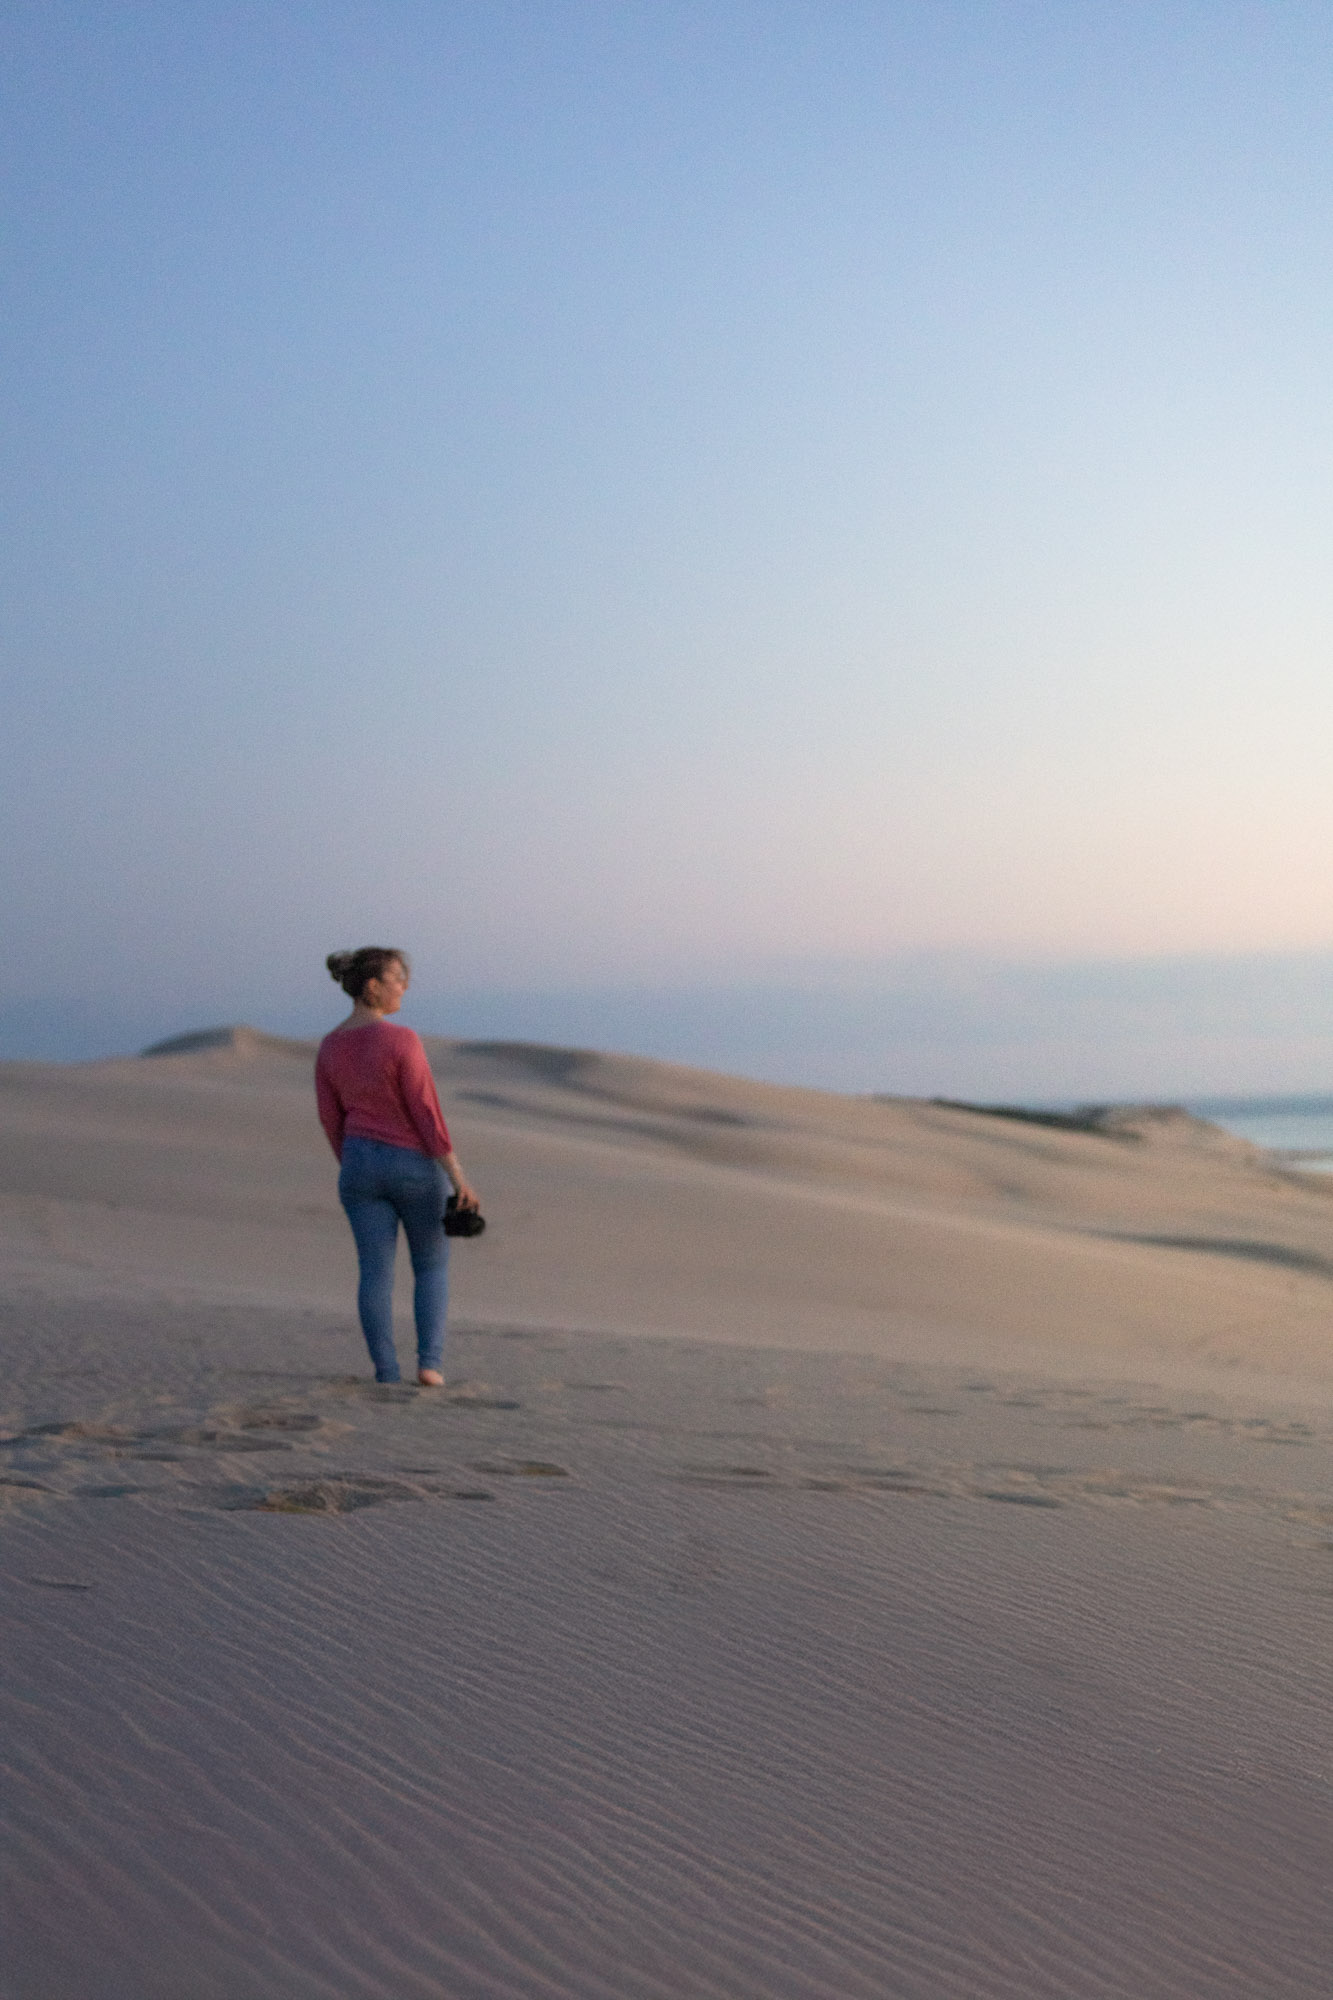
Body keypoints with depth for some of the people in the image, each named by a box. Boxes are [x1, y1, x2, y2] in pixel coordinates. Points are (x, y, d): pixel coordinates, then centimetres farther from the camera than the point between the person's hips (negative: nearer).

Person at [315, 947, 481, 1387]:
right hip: (415, 1166, -4)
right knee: (432, 1265, 14)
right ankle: (429, 1362, 2)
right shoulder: (401, 1040, -20)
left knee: (376, 1273, 7)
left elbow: (331, 1119, 5)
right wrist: (458, 1177, -14)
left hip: (362, 1166, 4)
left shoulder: (329, 1048, -2)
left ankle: (387, 1376, 2)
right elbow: (427, 1113, -19)